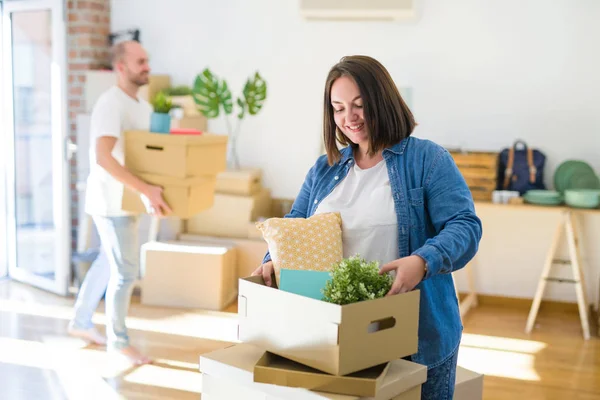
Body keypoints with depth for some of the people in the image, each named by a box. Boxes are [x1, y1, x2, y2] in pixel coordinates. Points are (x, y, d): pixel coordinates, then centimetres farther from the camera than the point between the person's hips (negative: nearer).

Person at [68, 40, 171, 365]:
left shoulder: (143, 107, 10)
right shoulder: (111, 104, -20)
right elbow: (103, 157, -31)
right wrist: (145, 189, -35)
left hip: (127, 200, 9)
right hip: (112, 201, -9)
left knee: (108, 262, 19)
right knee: (126, 270, -2)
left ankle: (81, 322, 35)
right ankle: (118, 340, 13)